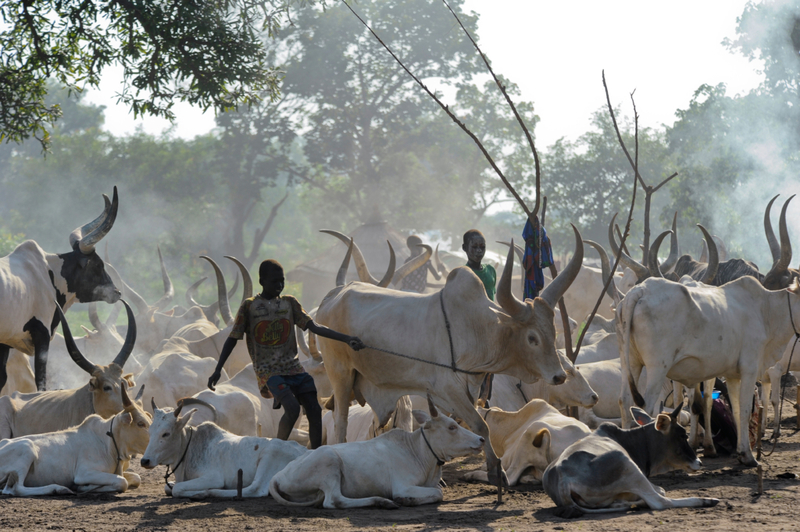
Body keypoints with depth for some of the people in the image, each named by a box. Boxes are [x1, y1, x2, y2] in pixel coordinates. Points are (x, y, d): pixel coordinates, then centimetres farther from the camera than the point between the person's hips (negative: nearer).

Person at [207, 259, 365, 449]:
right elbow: (233, 339, 5)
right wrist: (217, 370, 0)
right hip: (269, 371, -5)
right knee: (292, 408, -23)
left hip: (294, 367, 5)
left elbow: (314, 327, 6)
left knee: (314, 410, -6)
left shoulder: (289, 303, 11)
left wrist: (346, 339, -4)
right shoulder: (249, 306, 1)